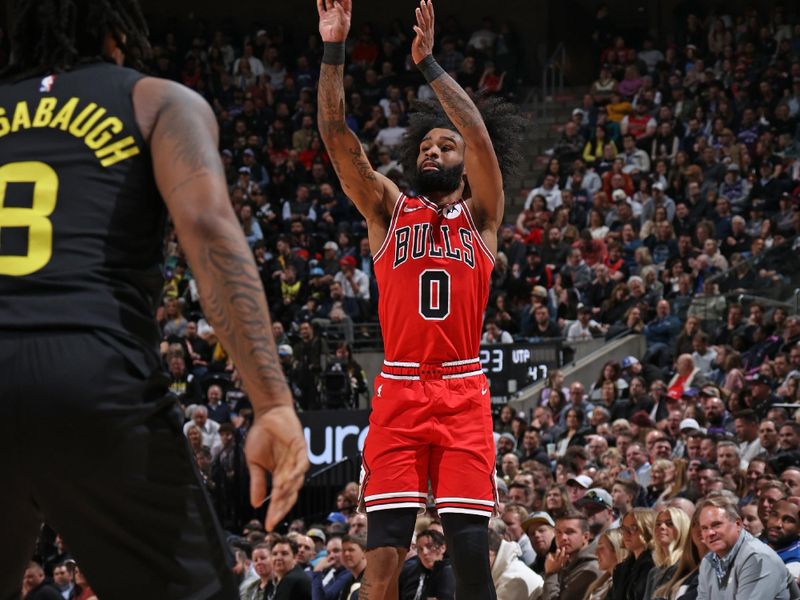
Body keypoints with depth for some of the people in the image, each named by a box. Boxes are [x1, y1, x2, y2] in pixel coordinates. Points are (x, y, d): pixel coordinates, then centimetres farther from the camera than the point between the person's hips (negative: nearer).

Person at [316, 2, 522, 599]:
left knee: (471, 548, -6)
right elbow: (337, 135, 4)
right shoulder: (388, 209, 15)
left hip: (463, 392, -1)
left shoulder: (481, 213, 12)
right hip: (398, 389, 1)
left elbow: (481, 136, -5)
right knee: (384, 551, -7)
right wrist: (334, 51, -7)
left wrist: (429, 64, -10)